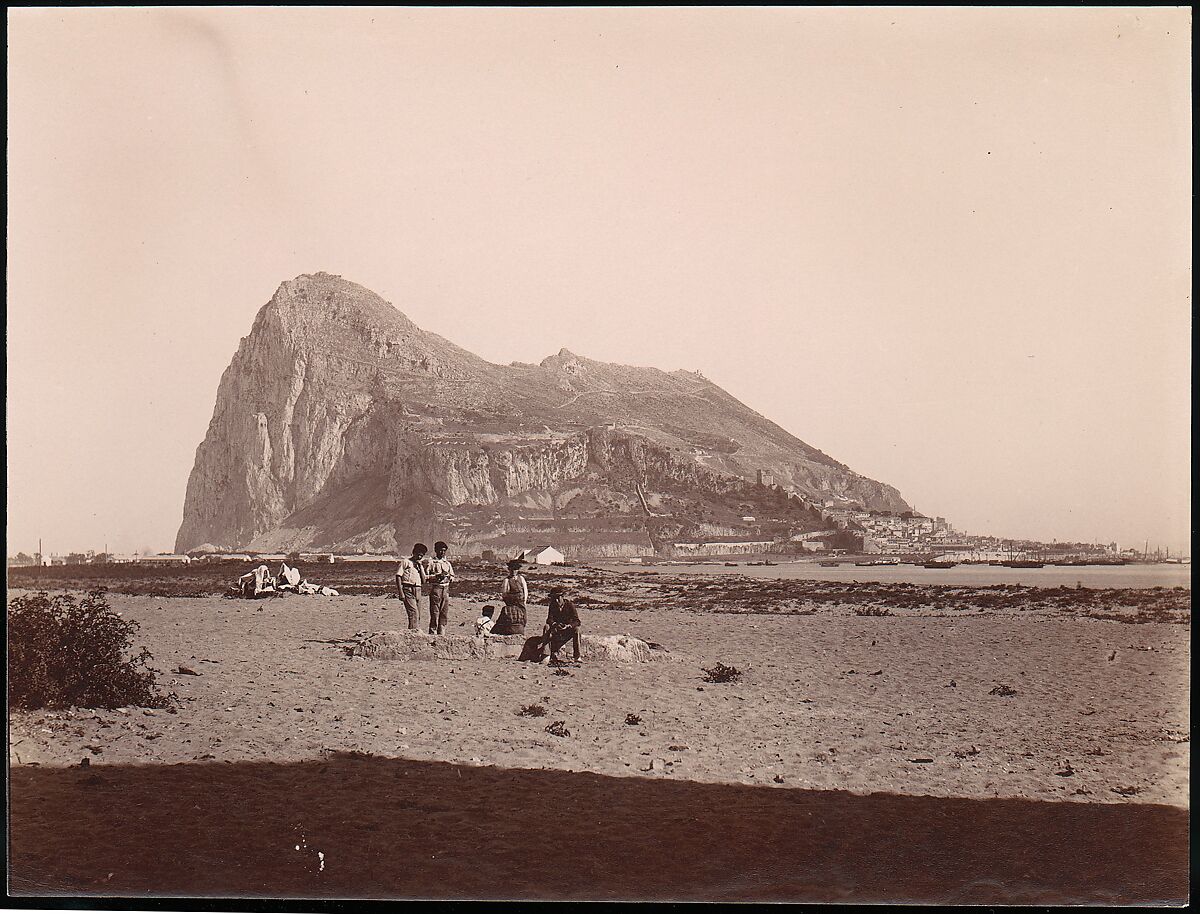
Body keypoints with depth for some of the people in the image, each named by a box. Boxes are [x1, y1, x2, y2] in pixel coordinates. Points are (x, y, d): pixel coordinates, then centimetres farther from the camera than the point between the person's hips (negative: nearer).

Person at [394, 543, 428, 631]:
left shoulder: (420, 565, 23)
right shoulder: (405, 562, 6)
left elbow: (423, 581, 12)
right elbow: (398, 576, -2)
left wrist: (420, 567, 4)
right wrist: (400, 592, -12)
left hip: (417, 591, 7)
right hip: (408, 590, -7)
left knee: (418, 615, 2)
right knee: (413, 613, -19)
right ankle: (413, 631, -24)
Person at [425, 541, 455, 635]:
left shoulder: (447, 563, 15)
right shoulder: (431, 562, -1)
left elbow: (452, 577, 19)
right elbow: (425, 576, -7)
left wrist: (448, 576, -3)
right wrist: (436, 576, -17)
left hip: (446, 589, 5)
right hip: (435, 588, -5)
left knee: (444, 613, 6)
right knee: (435, 613, -6)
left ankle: (441, 633, 12)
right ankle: (432, 633, -3)